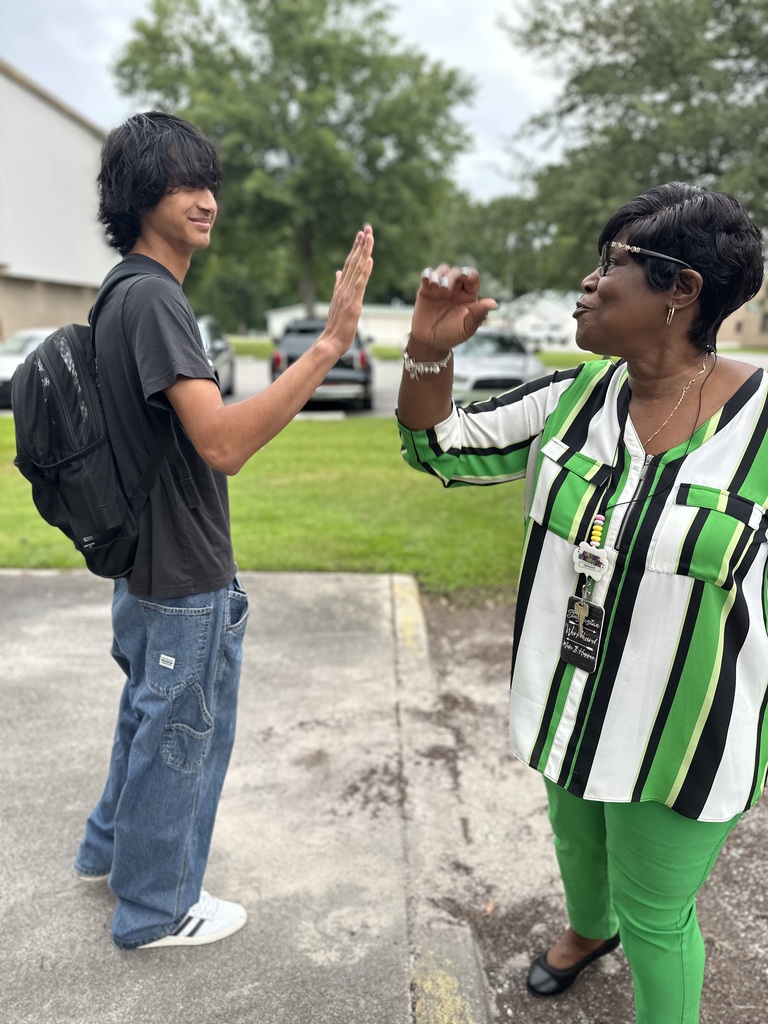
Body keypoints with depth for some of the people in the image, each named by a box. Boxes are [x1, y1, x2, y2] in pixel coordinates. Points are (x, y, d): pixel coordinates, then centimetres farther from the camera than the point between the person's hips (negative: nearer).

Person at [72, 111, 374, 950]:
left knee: (151, 715, 26)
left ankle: (110, 846, 48)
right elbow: (221, 444, -35)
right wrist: (330, 343, -38)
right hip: (185, 578, -10)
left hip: (150, 562, 10)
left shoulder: (127, 293, 9)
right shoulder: (151, 295, -23)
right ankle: (156, 908, 30)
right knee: (181, 733, 8)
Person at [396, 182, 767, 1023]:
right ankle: (588, 928, 65)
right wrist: (429, 352, -19)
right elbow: (435, 447, -3)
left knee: (655, 916, 15)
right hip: (571, 702, 6)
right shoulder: (574, 399, -7)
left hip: (683, 731, -5)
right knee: (574, 834, 32)